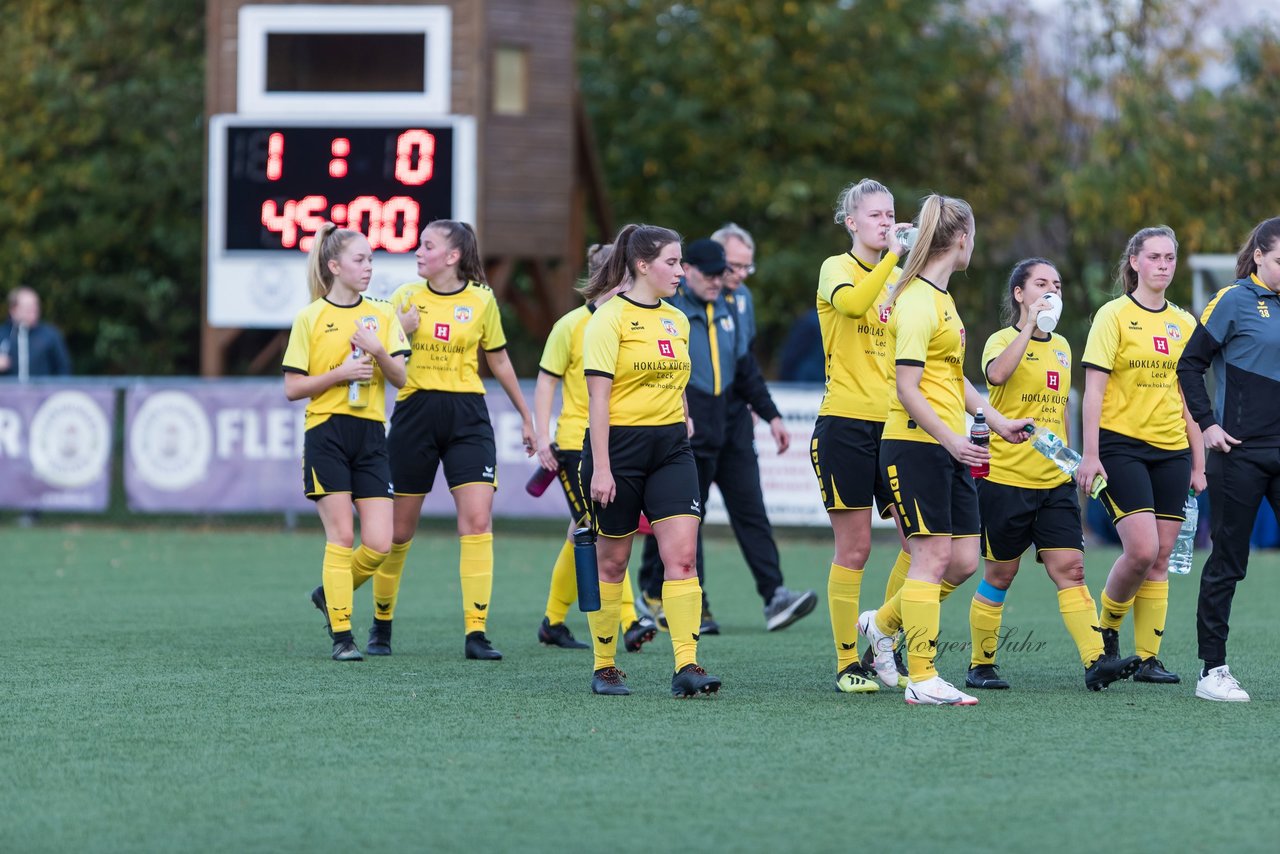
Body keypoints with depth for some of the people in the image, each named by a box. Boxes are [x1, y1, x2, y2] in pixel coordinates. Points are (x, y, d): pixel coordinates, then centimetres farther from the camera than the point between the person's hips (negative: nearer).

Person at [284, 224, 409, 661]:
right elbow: (292, 387, -2)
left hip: (370, 433, 3)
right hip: (326, 432, -3)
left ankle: (330, 594, 22)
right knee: (341, 535, -7)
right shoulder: (310, 318, -1)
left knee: (379, 543, -5)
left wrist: (378, 351, -16)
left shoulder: (383, 315, 9)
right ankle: (341, 635, 1)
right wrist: (340, 373, -14)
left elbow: (401, 378, 2)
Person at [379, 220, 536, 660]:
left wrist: (525, 416, 20)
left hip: (467, 417, 0)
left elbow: (499, 360, 15)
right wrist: (399, 331, -16)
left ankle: (476, 632, -12)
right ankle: (382, 620, 26)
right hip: (414, 413, 0)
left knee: (477, 521, -13)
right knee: (399, 529, 5)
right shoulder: (406, 297, 2)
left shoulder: (481, 300, 2)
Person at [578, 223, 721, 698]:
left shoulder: (677, 321, 12)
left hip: (670, 448, 5)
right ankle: (604, 668, 18)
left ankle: (687, 667, -13)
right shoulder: (611, 318, -9)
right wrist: (600, 468, -17)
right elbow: (598, 396, -12)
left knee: (682, 555, -9)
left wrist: (685, 425, 15)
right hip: (619, 445, -5)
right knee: (612, 561, 6)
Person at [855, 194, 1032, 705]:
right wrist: (950, 438, -26)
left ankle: (881, 624, 25)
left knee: (963, 560, 7)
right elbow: (907, 386, -19)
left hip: (949, 447, 9)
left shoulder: (940, 298, 16)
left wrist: (993, 418, 21)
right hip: (916, 444, -9)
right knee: (933, 556, -8)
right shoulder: (917, 301, -14)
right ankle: (921, 679, -5)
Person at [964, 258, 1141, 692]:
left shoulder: (1061, 347, 14)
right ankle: (981, 664, 16)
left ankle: (1096, 661, -15)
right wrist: (1029, 326, -27)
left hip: (1054, 481, 5)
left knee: (1069, 568, -6)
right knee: (1000, 574, 3)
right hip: (1006, 477, -5)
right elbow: (996, 373, -31)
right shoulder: (1003, 339, -6)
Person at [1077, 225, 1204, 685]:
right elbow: (1094, 389, -6)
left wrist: (1198, 464, 11)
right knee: (1142, 549, -16)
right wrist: (1090, 454, -13)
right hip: (1121, 445, -5)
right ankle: (1107, 624, 9)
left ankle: (1149, 657, 5)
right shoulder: (1114, 315, -2)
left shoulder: (1184, 324, 11)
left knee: (1160, 559, 0)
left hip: (1171, 451, 5)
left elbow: (1191, 397, 15)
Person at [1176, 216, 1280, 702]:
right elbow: (1190, 364, -4)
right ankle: (1212, 671, 8)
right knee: (1227, 562, 1)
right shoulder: (1234, 301, -4)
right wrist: (1207, 424, -11)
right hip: (1240, 452, -5)